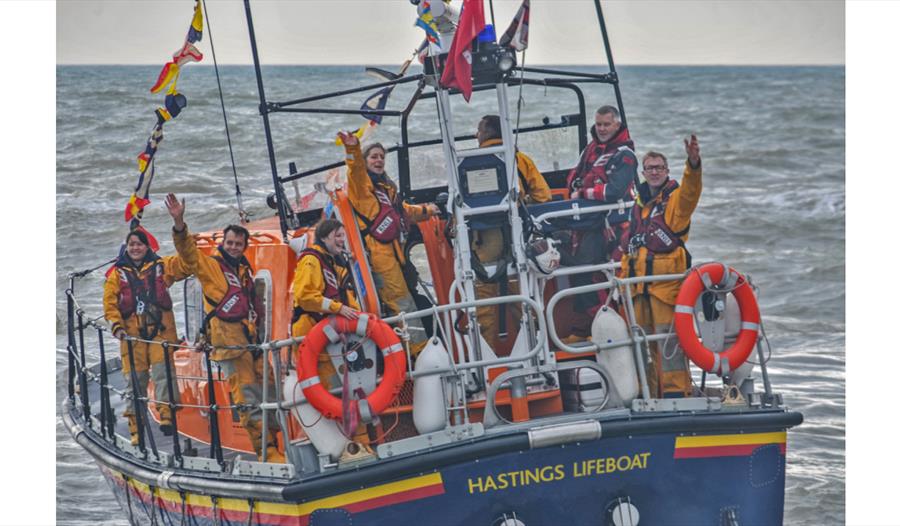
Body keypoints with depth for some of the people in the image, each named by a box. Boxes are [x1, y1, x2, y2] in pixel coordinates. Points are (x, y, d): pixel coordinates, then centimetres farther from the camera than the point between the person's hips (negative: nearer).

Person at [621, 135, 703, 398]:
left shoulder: (676, 198, 1)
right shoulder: (639, 204, 19)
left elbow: (691, 190, -23)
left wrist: (693, 164, -42)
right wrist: (624, 278, 21)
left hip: (668, 281, -6)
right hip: (639, 284, 6)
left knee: (669, 337, -10)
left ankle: (676, 390, -8)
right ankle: (650, 393, 15)